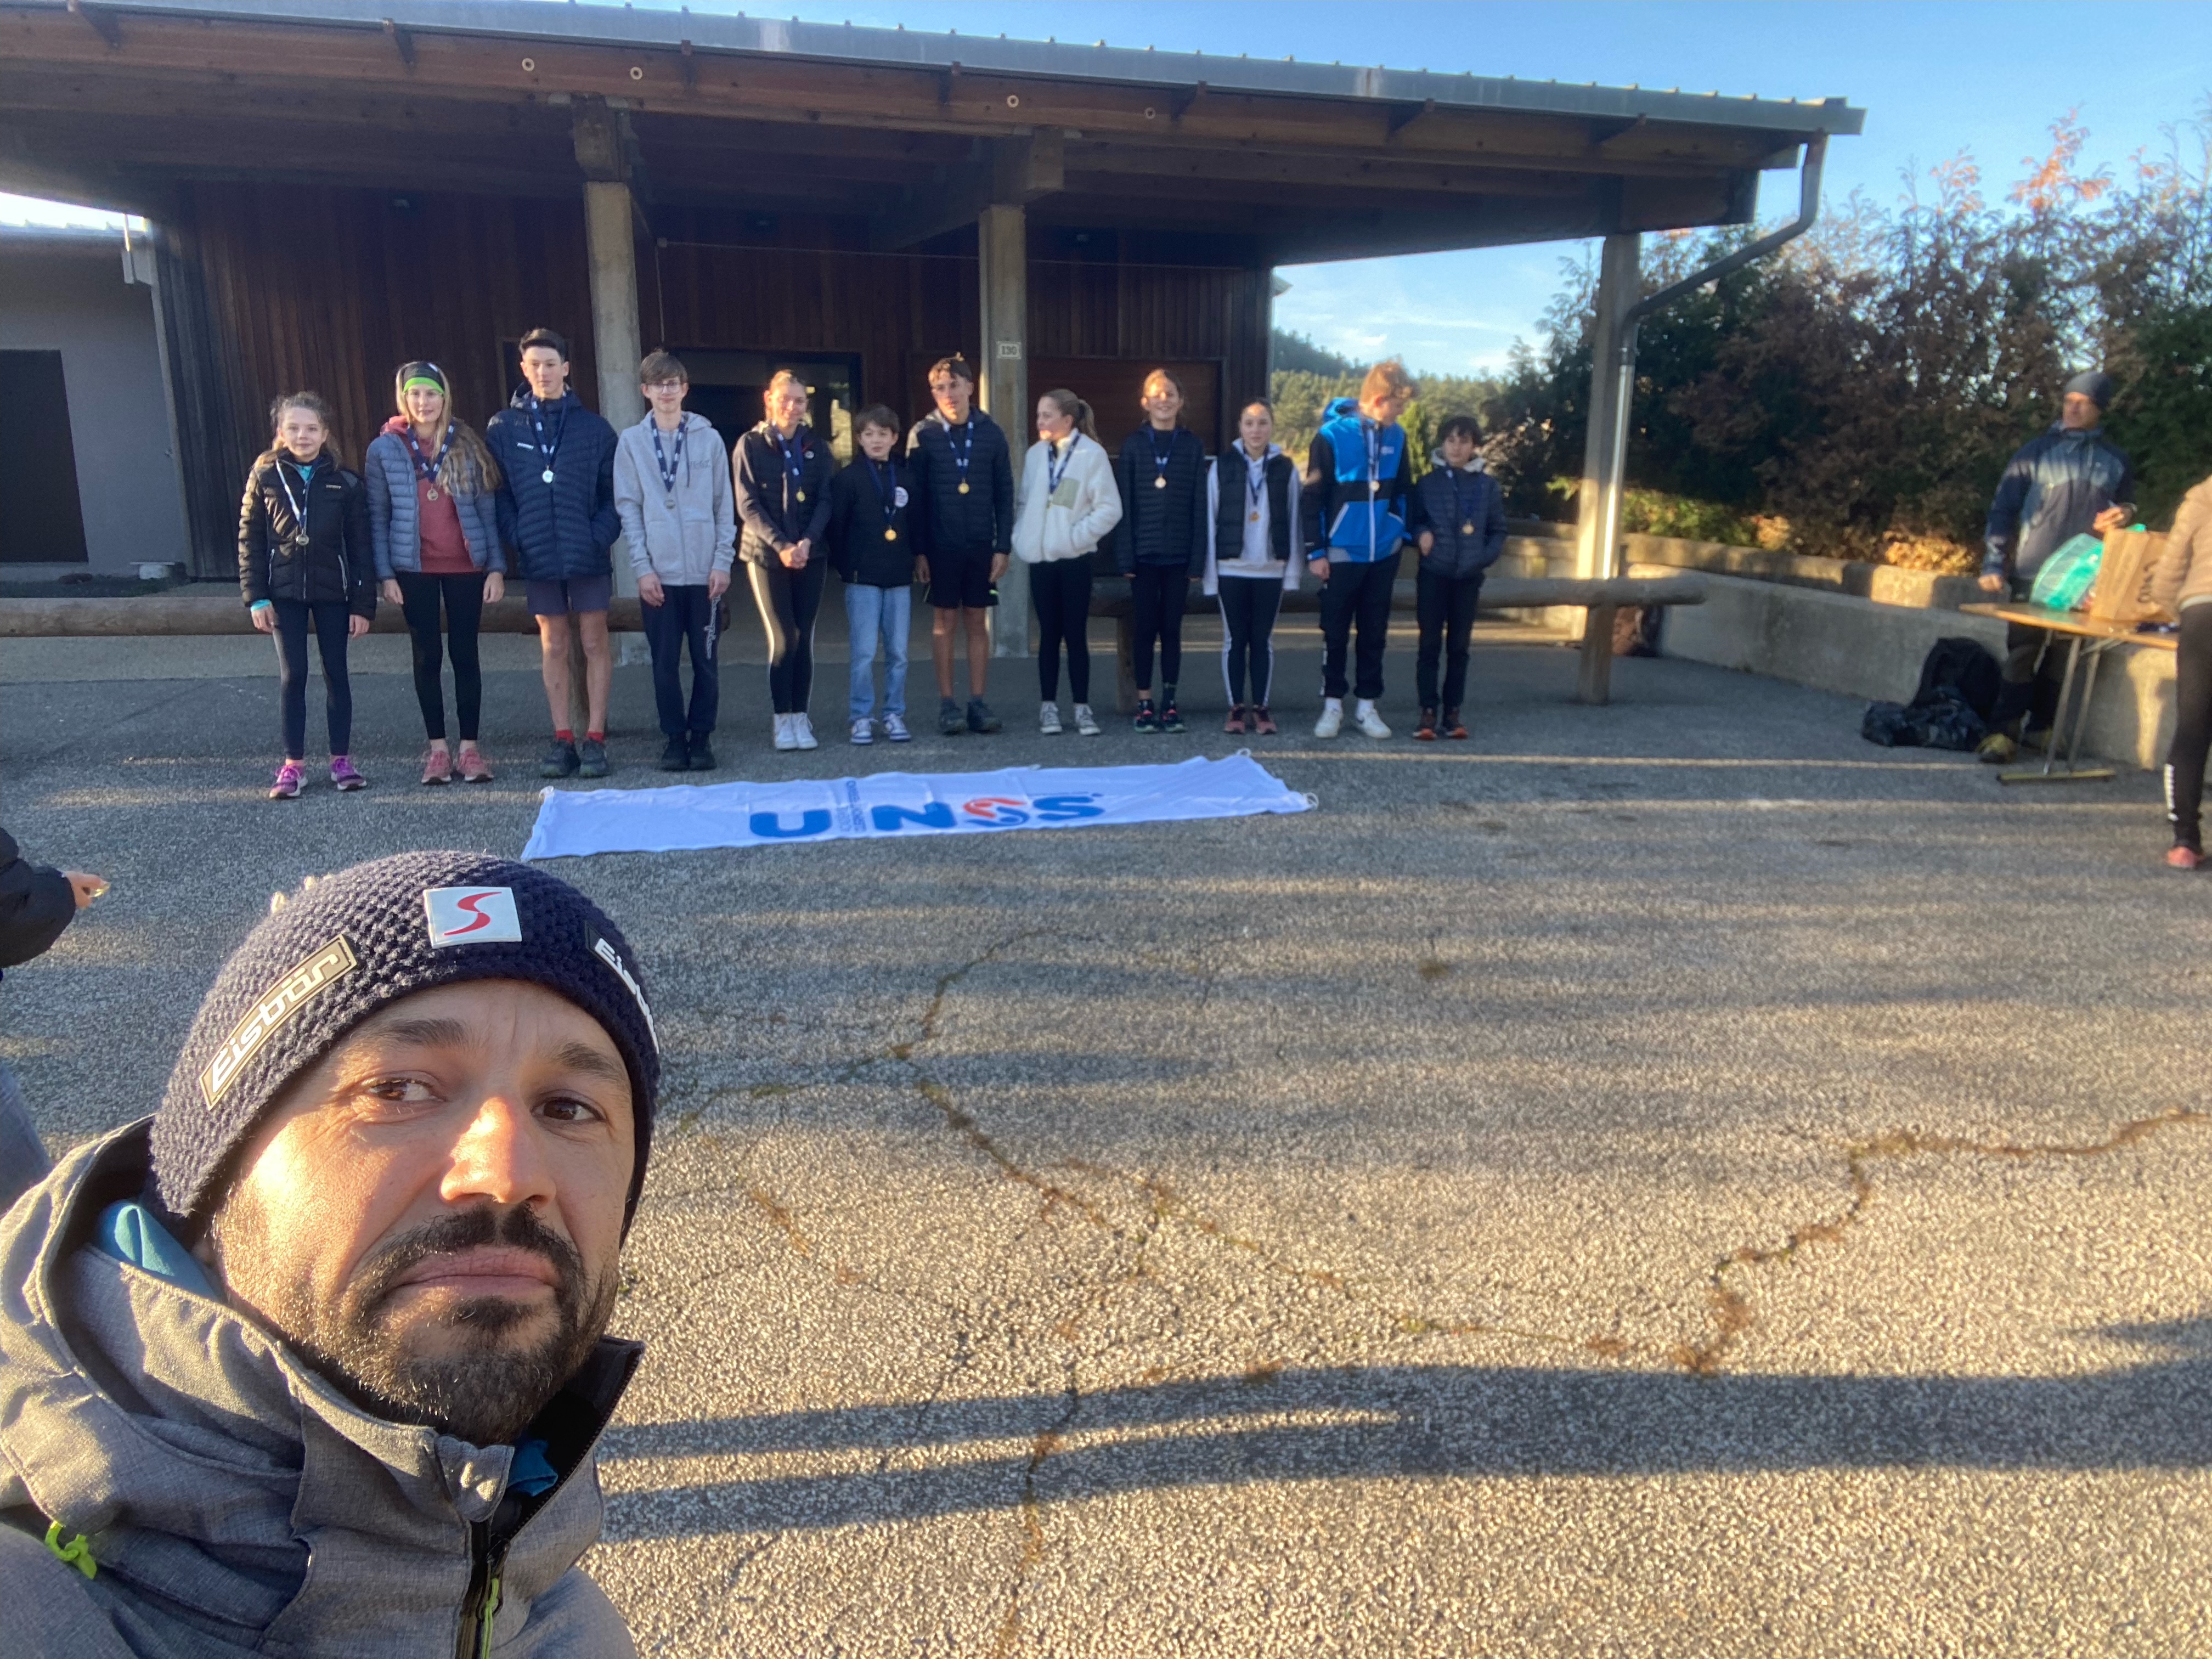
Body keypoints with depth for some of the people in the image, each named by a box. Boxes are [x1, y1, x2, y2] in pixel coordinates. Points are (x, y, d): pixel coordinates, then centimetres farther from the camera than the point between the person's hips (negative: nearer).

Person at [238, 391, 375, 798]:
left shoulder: (345, 482, -2)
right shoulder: (265, 477, 0)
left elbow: (360, 546, -1)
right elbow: (250, 540, 2)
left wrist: (363, 604, -4)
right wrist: (256, 596, -4)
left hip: (333, 592, 0)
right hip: (285, 592, 0)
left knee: (336, 672, 7)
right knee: (292, 675, 3)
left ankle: (342, 759, 15)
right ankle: (293, 763, 9)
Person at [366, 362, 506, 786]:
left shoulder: (467, 446, 3)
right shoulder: (385, 449, 0)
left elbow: (488, 510, 2)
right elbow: (378, 518, 1)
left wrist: (496, 566, -4)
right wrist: (385, 574, -5)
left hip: (466, 567, 0)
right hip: (414, 569, 0)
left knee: (465, 653, 4)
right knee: (427, 656, 7)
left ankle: (470, 747, 11)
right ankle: (437, 747, 15)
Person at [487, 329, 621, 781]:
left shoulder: (593, 428, 1)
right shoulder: (503, 428, 4)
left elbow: (615, 491, 0)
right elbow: (498, 492, 5)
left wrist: (601, 535, -12)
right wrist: (515, 537, -7)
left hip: (588, 556, -1)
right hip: (538, 558, 2)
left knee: (594, 642, 2)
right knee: (553, 646, 7)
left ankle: (595, 738, 8)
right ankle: (563, 740, 13)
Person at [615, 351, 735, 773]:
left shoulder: (709, 438, 5)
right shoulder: (631, 442, 4)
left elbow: (724, 506, 4)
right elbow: (628, 509, 2)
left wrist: (723, 562, -4)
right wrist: (642, 567, -7)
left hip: (705, 571, 0)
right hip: (658, 572, 0)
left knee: (706, 659, 4)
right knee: (665, 663, 4)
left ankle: (702, 735, 15)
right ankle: (674, 737, 14)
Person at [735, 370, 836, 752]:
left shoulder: (816, 447, 9)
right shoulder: (751, 445, 1)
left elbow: (825, 500, 2)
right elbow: (748, 505, -5)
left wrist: (807, 541, -14)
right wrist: (780, 545, -16)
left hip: (810, 555, 2)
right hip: (766, 554, -2)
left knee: (804, 637, 2)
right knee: (784, 638, -7)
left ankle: (800, 717, 9)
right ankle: (783, 720, 3)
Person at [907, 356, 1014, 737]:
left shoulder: (990, 432, 2)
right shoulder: (923, 434, -1)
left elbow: (1005, 494, 4)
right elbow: (914, 495, -2)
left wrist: (1003, 546, -2)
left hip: (981, 546, 1)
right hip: (941, 545, -1)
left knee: (977, 622, 6)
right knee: (944, 623, 4)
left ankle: (978, 703, 11)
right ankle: (947, 705, 9)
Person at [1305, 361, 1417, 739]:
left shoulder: (1396, 436, 3)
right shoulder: (1332, 434, -11)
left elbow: (1403, 491, 13)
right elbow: (1314, 497, -8)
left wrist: (1404, 535, 12)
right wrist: (1315, 551, -9)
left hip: (1384, 553, 4)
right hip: (1343, 552, -4)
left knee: (1375, 632, 9)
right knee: (1336, 632, 5)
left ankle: (1366, 705, 18)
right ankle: (1333, 705, 16)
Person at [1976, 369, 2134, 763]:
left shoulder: (2116, 461, 12)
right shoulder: (2036, 452, 5)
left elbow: (2127, 507, 24)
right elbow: (2003, 509, 1)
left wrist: (2123, 514, -3)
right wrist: (1993, 563, -9)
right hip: (2033, 575, -2)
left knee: (2062, 657, 5)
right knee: (2023, 653, -6)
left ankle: (2042, 726, 13)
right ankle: (2003, 731, -5)